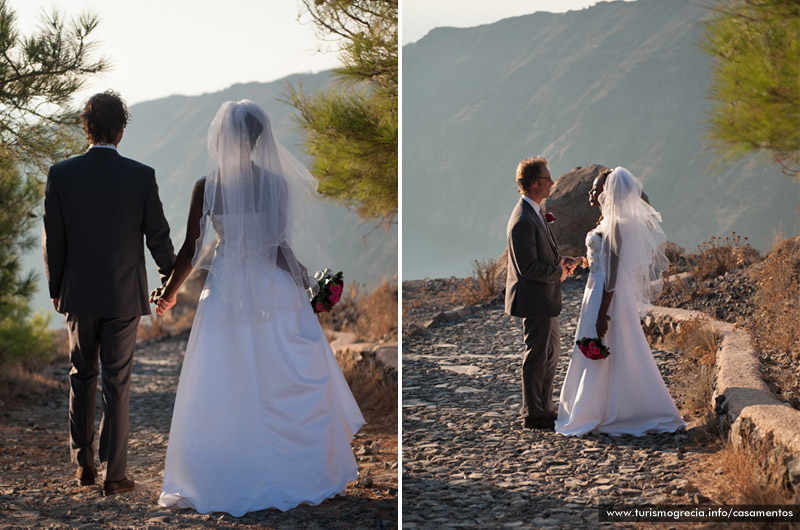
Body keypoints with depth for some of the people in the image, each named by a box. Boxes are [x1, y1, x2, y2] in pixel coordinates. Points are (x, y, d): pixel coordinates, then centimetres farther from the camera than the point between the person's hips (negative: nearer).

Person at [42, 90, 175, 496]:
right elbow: (158, 236, -3)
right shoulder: (141, 176, -9)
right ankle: (114, 474, 7)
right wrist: (171, 275, 14)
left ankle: (83, 463, 22)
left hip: (78, 294, 1)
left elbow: (52, 240, -3)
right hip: (124, 295, -1)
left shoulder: (61, 174, -6)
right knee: (116, 384, 4)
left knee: (81, 377, 18)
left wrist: (56, 289, 11)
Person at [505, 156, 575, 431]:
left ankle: (544, 407, 30)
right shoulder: (523, 221, -24)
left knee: (551, 351, 19)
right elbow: (528, 267, -26)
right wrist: (558, 272, -13)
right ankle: (533, 414, 13)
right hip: (534, 300, -11)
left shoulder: (534, 212, 8)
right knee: (536, 357, 1)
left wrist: (560, 261, 4)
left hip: (545, 298, 11)